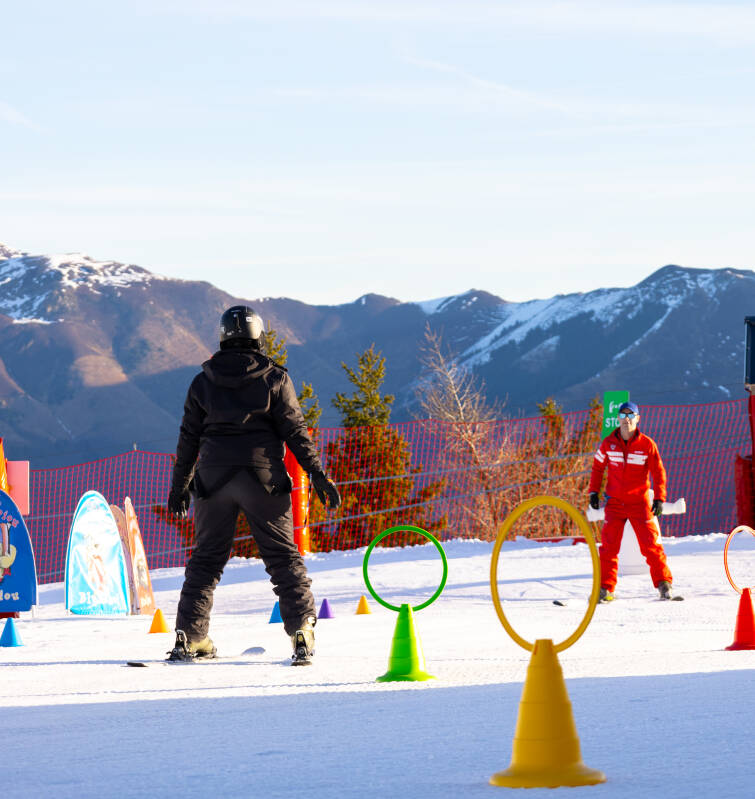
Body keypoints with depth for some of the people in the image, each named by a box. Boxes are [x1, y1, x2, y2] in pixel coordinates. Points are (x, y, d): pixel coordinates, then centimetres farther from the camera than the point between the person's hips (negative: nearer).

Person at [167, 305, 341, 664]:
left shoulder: (203, 383, 4)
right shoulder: (274, 379, -3)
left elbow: (188, 439, 8)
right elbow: (295, 431, -5)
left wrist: (179, 486, 16)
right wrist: (318, 474, -1)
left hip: (213, 481, 2)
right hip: (263, 480, -2)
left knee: (206, 557, 11)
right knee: (283, 557, 4)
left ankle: (189, 637, 7)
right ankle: (302, 630, -7)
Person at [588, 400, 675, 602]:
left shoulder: (647, 445, -5)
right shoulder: (608, 443, 1)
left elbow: (658, 472, 0)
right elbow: (597, 467, 15)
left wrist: (659, 498, -6)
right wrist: (594, 491, 9)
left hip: (640, 502, -2)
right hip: (615, 501, 2)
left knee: (650, 544, -4)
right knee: (609, 546, -3)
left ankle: (663, 583, 6)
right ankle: (605, 588, 2)